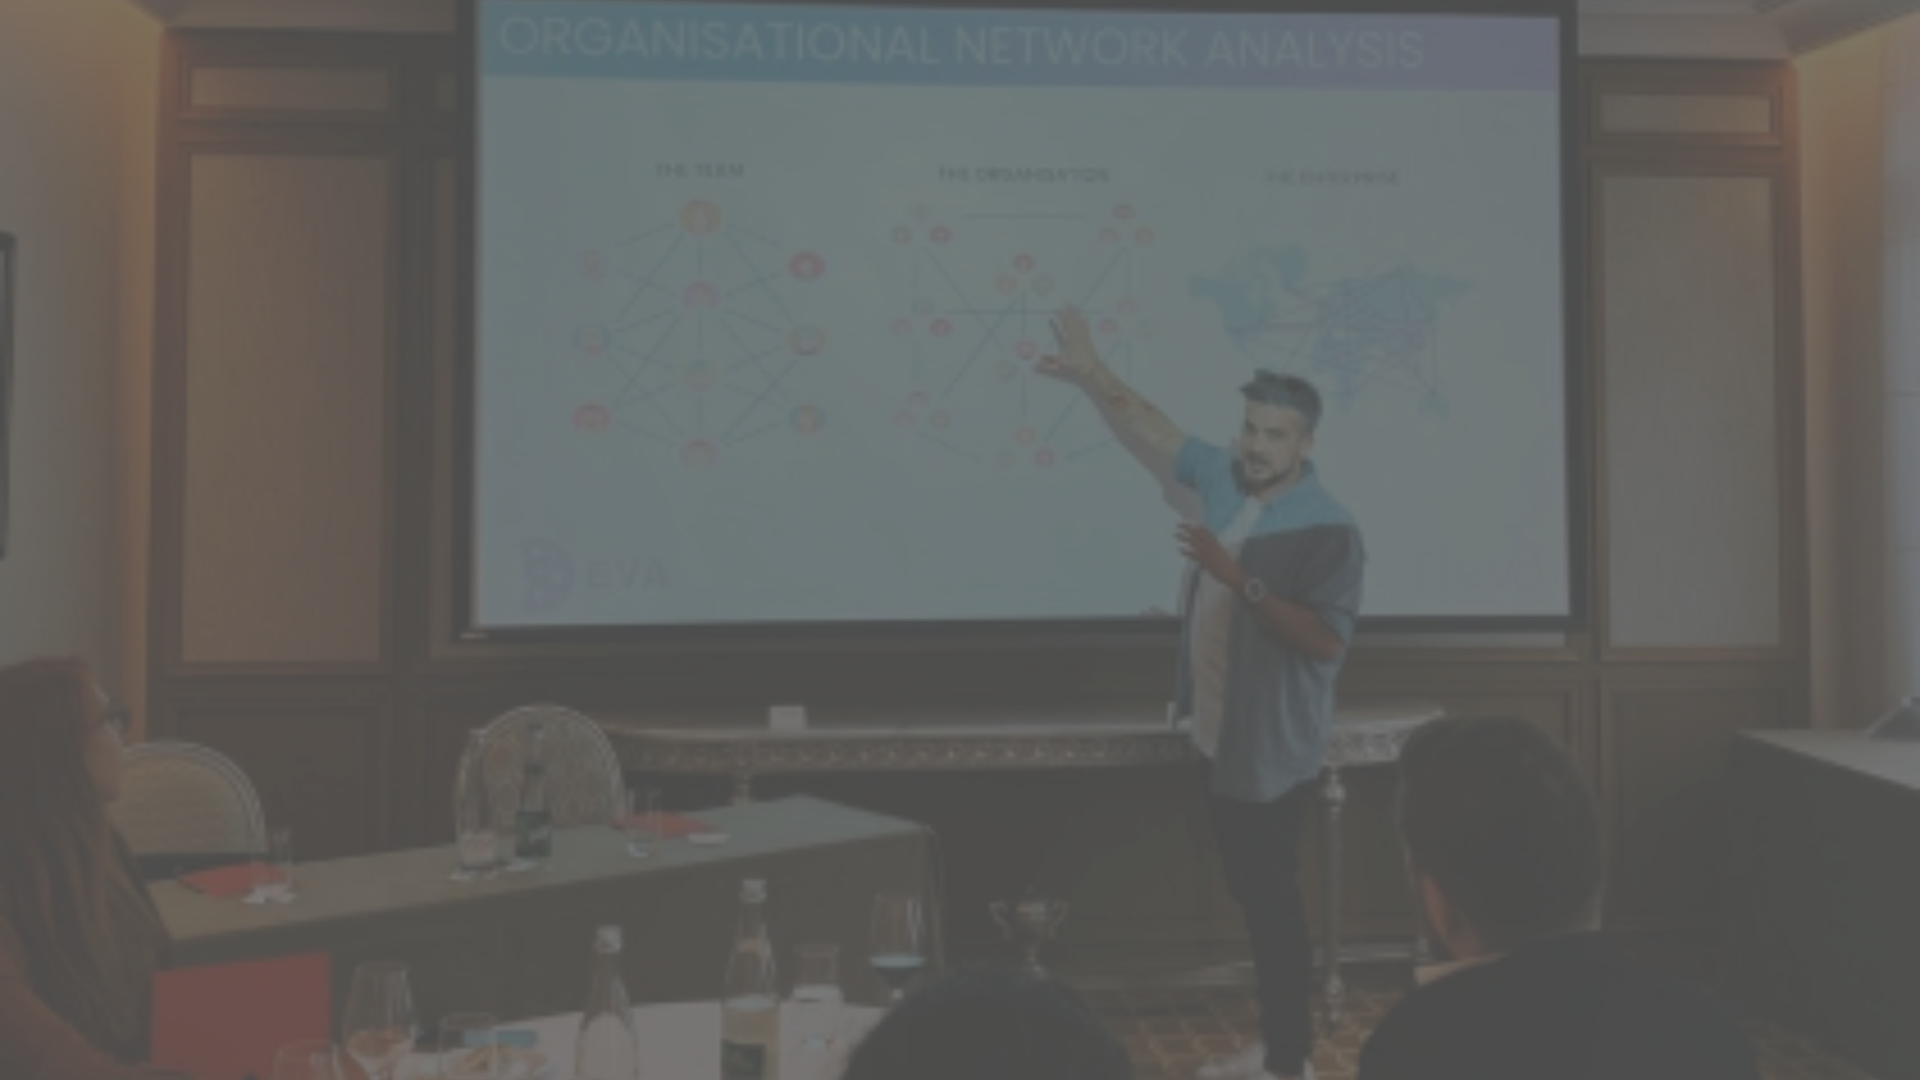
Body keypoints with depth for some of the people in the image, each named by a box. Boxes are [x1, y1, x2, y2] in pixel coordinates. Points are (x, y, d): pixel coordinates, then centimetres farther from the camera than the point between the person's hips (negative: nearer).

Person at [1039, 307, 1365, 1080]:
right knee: (1249, 893, 16)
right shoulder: (1225, 480, 3)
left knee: (1274, 898, 1)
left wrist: (1241, 580, -29)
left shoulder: (1328, 529, -18)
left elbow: (1326, 641, -24)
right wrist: (1093, 376, 13)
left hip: (1274, 749, -8)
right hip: (1223, 736, 8)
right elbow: (1155, 435, 17)